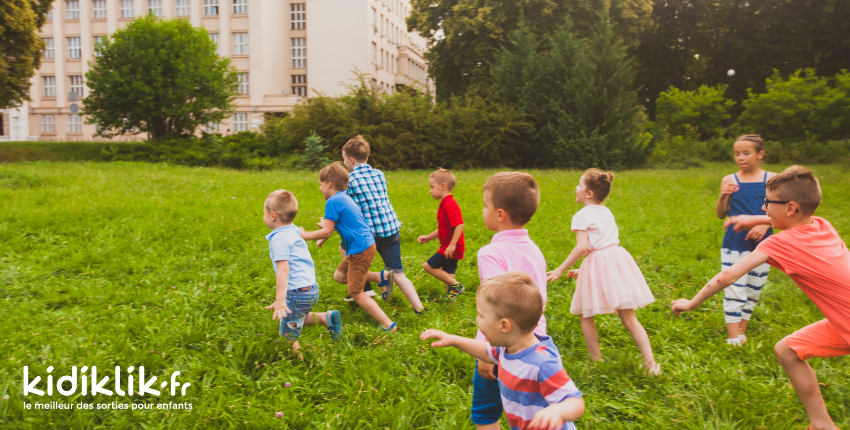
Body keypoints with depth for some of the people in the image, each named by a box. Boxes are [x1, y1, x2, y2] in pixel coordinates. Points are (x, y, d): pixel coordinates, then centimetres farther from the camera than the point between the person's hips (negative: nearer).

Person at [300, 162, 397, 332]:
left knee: (355, 292, 0)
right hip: (365, 245, 9)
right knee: (339, 276, 22)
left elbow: (326, 232, -16)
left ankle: (388, 325, 1)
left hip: (360, 251, -9)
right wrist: (328, 224, 35)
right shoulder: (345, 198, 13)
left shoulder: (333, 202, -15)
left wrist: (304, 235, -4)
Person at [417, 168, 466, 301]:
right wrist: (429, 237, 17)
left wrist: (452, 244, -29)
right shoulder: (445, 204, 15)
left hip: (450, 248, -10)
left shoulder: (450, 204, -19)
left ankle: (455, 285, -4)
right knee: (447, 275, 13)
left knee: (429, 266, -7)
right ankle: (450, 297, 20)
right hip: (450, 248, 10)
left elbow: (459, 225, -28)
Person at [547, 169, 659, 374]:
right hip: (618, 258, 7)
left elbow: (582, 247, -18)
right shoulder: (606, 212, 18)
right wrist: (583, 270, 23)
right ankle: (650, 362, 5)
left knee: (586, 315, 10)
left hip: (597, 264, -7)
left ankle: (597, 361, 15)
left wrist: (561, 269, -11)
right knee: (628, 317, 9)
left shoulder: (582, 215, -6)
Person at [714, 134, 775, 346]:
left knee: (754, 289, 10)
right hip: (735, 242, -1)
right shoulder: (729, 180, 1)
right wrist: (723, 197, -13)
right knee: (734, 289, -7)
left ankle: (741, 331, 26)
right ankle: (733, 338, -2)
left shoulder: (771, 179, 1)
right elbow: (721, 214, 4)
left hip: (761, 242, 2)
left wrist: (765, 224, -17)